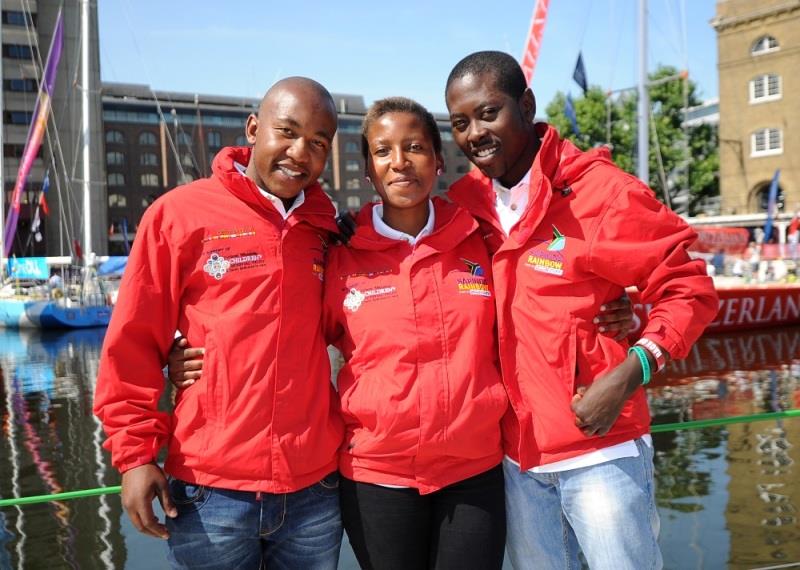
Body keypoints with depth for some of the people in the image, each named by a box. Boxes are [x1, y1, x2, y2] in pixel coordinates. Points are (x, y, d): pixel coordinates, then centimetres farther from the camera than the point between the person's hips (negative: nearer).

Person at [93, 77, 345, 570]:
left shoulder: (327, 230, 7)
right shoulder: (180, 214, -4)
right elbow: (133, 344, -4)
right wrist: (135, 453, -6)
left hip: (315, 489, 3)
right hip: (210, 491, -3)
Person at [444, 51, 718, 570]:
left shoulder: (600, 190, -12)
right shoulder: (465, 205, 2)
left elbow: (689, 289, -9)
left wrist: (631, 373, -21)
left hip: (600, 452, -4)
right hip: (516, 456, 5)